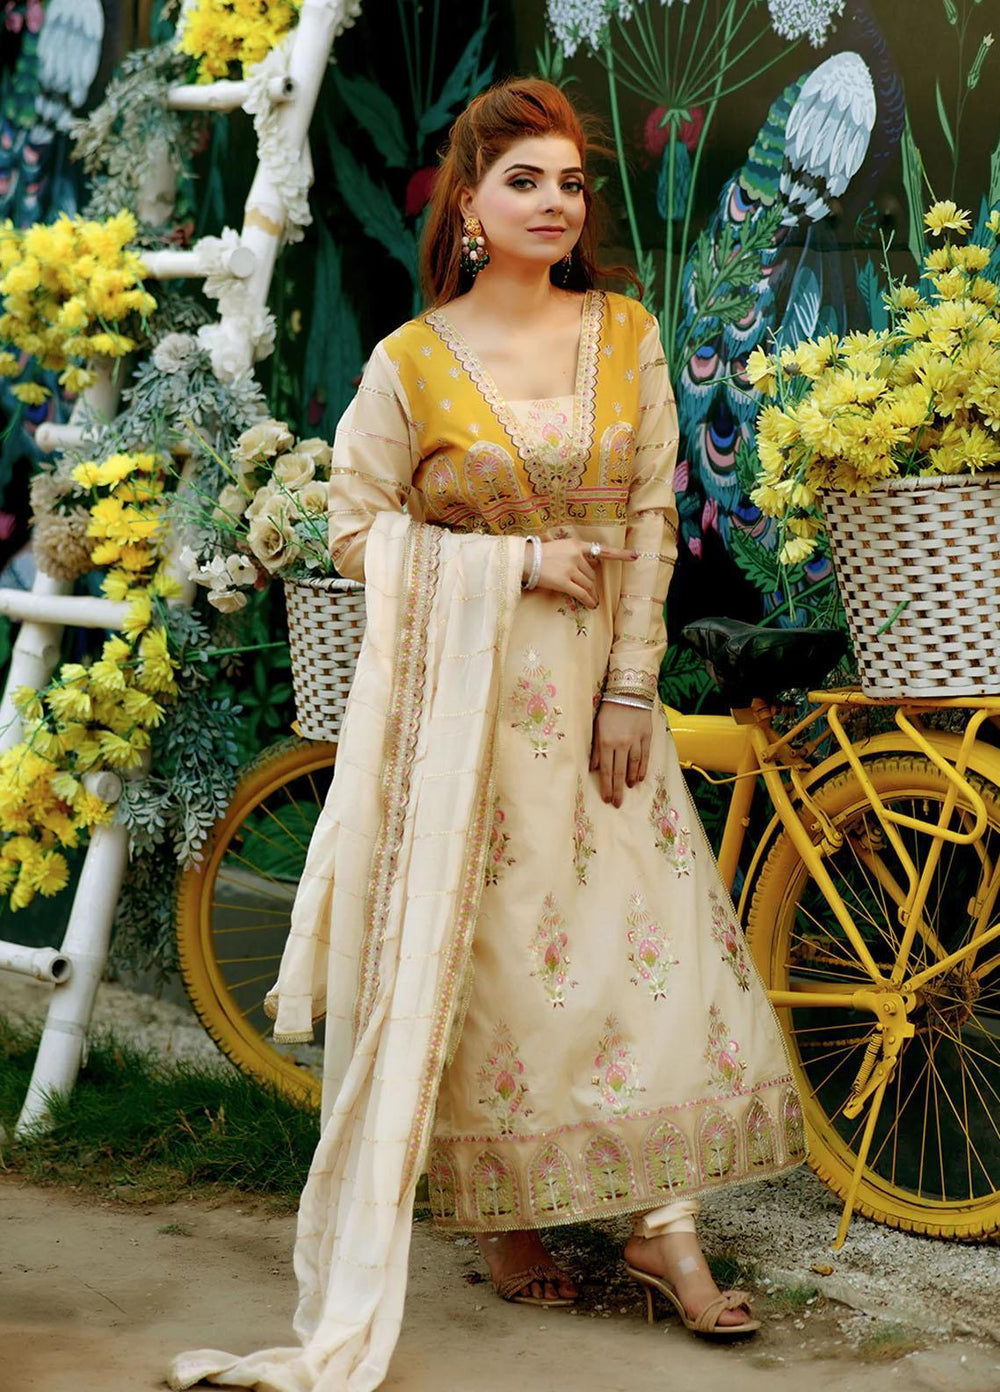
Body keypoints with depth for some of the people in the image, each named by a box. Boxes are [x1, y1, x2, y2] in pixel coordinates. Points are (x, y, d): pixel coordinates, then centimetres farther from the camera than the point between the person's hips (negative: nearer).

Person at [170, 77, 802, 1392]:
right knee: (483, 941, 1)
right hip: (464, 686, -3)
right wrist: (518, 563, -11)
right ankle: (504, 1209, 15)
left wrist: (631, 684, -4)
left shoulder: (627, 334, 4)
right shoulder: (412, 361, -3)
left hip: (599, 685, 3)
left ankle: (666, 1221, 6)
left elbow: (652, 518, 3)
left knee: (652, 924, -1)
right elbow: (359, 527, -1)